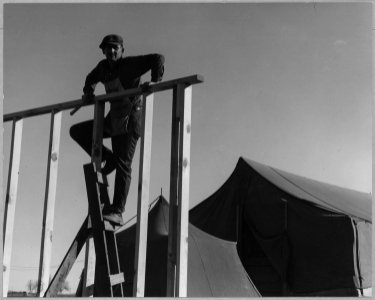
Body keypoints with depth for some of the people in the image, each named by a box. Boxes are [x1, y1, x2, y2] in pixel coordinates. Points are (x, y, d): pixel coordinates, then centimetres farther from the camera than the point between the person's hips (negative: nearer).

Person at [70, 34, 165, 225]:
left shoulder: (130, 64, -11)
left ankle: (117, 211, -13)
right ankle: (108, 158, 6)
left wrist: (155, 81, -32)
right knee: (77, 131, 6)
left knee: (123, 165, -12)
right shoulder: (103, 67, 8)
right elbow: (91, 78, 30)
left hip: (130, 119, -8)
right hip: (113, 119, 8)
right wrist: (88, 92, 12)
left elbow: (158, 58, -19)